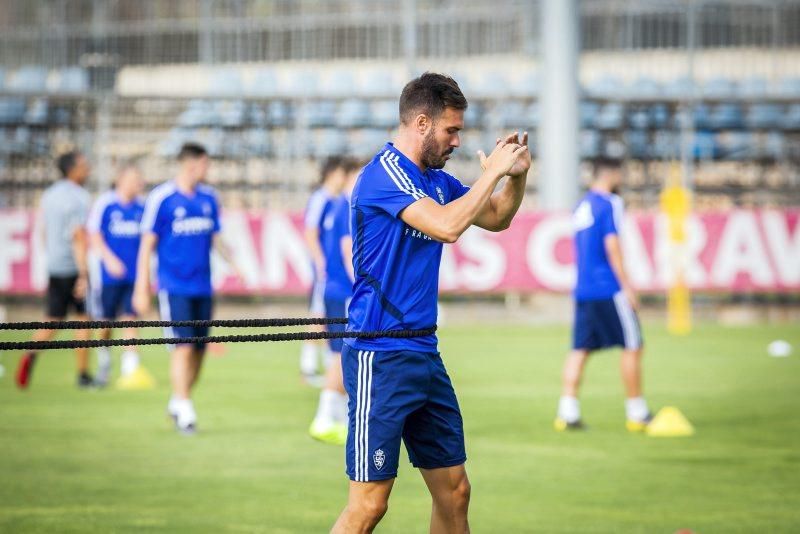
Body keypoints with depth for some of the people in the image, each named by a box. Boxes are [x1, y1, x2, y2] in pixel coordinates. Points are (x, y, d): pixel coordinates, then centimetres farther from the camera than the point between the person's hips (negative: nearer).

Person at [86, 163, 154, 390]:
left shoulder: (142, 206, 6)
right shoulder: (104, 203, -6)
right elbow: (94, 235, -7)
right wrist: (110, 259, -18)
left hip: (134, 275, 3)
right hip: (109, 275, -3)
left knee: (130, 319, -5)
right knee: (105, 323, 6)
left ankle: (130, 370, -8)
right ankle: (103, 368, 25)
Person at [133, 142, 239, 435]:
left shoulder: (209, 197, 9)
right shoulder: (161, 198, -7)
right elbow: (147, 244, -4)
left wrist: (234, 263, 3)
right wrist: (142, 288, -6)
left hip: (202, 287, 6)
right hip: (174, 287, -5)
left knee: (199, 350, 7)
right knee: (183, 346, -13)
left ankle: (177, 402, 23)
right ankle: (184, 410, -9)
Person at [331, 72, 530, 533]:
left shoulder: (435, 179, 12)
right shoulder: (385, 172, -13)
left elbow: (496, 218, 26)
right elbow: (447, 226, -26)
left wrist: (516, 173, 7)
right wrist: (492, 171, -14)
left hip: (424, 356, 9)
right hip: (381, 356, -9)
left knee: (454, 492, 11)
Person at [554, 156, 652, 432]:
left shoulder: (581, 206, 16)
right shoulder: (610, 203, -9)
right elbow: (612, 245, -15)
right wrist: (626, 285, -13)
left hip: (583, 290, 8)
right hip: (608, 288, -8)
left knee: (580, 349, 5)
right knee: (632, 345, 2)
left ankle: (567, 412, -3)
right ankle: (637, 413, 4)